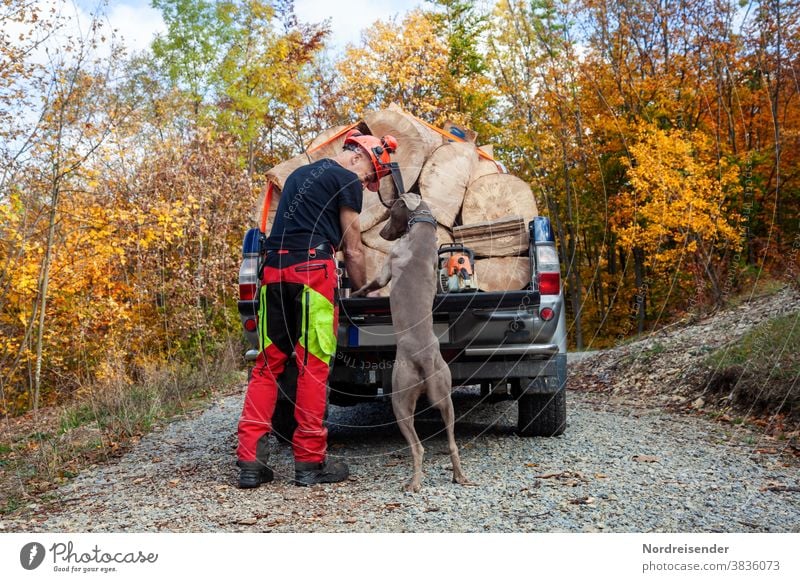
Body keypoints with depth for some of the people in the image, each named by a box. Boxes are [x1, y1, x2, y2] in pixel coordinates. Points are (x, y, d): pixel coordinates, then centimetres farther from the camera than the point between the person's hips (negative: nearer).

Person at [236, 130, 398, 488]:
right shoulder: (347, 181, 5)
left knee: (268, 363, 7)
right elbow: (352, 250, 6)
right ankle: (309, 462, 2)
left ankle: (250, 461, 2)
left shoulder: (299, 174, 29)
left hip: (273, 268, 7)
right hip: (313, 269, -7)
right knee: (313, 365, -2)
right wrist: (364, 293, 18)